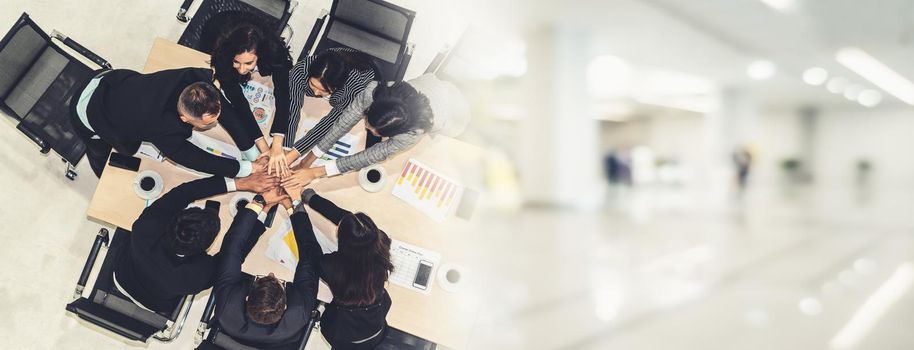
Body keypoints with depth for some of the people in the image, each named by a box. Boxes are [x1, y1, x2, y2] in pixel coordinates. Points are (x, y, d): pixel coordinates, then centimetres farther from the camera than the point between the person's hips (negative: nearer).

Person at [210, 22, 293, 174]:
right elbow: (239, 102, -35)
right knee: (219, 104, -28)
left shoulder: (274, 50, -40)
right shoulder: (223, 58, -38)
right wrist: (263, 147, -42)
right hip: (235, 84, -1)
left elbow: (282, 97, -44)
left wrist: (277, 145, -53)